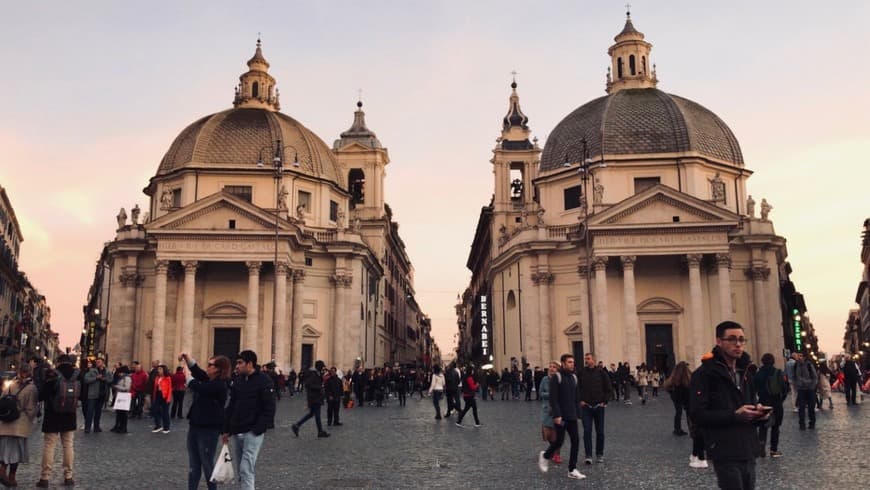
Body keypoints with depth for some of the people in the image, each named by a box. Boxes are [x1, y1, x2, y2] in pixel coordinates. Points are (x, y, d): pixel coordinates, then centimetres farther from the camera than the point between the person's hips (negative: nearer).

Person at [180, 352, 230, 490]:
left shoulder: (219, 385, -18)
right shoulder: (208, 380, 10)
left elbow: (196, 387, -21)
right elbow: (196, 369, 15)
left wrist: (187, 375, -5)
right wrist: (186, 357, -1)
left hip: (209, 430, -9)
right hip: (195, 427, 9)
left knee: (207, 465, 1)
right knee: (194, 465, 11)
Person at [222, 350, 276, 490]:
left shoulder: (264, 381, -10)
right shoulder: (237, 381, 10)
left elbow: (269, 409, -12)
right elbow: (231, 407, 15)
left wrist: (257, 429, -17)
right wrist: (226, 430, 11)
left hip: (253, 433, -7)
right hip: (237, 432, 7)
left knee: (246, 469, -12)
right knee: (242, 470, 13)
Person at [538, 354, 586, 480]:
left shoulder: (574, 377, 10)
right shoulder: (556, 377, -12)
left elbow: (576, 397, 15)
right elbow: (553, 398, -16)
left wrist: (577, 413, 12)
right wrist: (557, 415, -21)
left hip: (572, 416, 6)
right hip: (560, 416, -6)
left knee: (575, 441, 1)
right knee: (560, 441, 0)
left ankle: (572, 470, 9)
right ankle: (545, 456, 29)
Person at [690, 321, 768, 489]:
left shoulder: (744, 372, 16)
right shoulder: (704, 373, -9)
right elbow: (697, 415, -15)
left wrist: (759, 413, 1)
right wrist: (734, 415, -23)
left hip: (748, 452, 7)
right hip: (726, 455, -7)